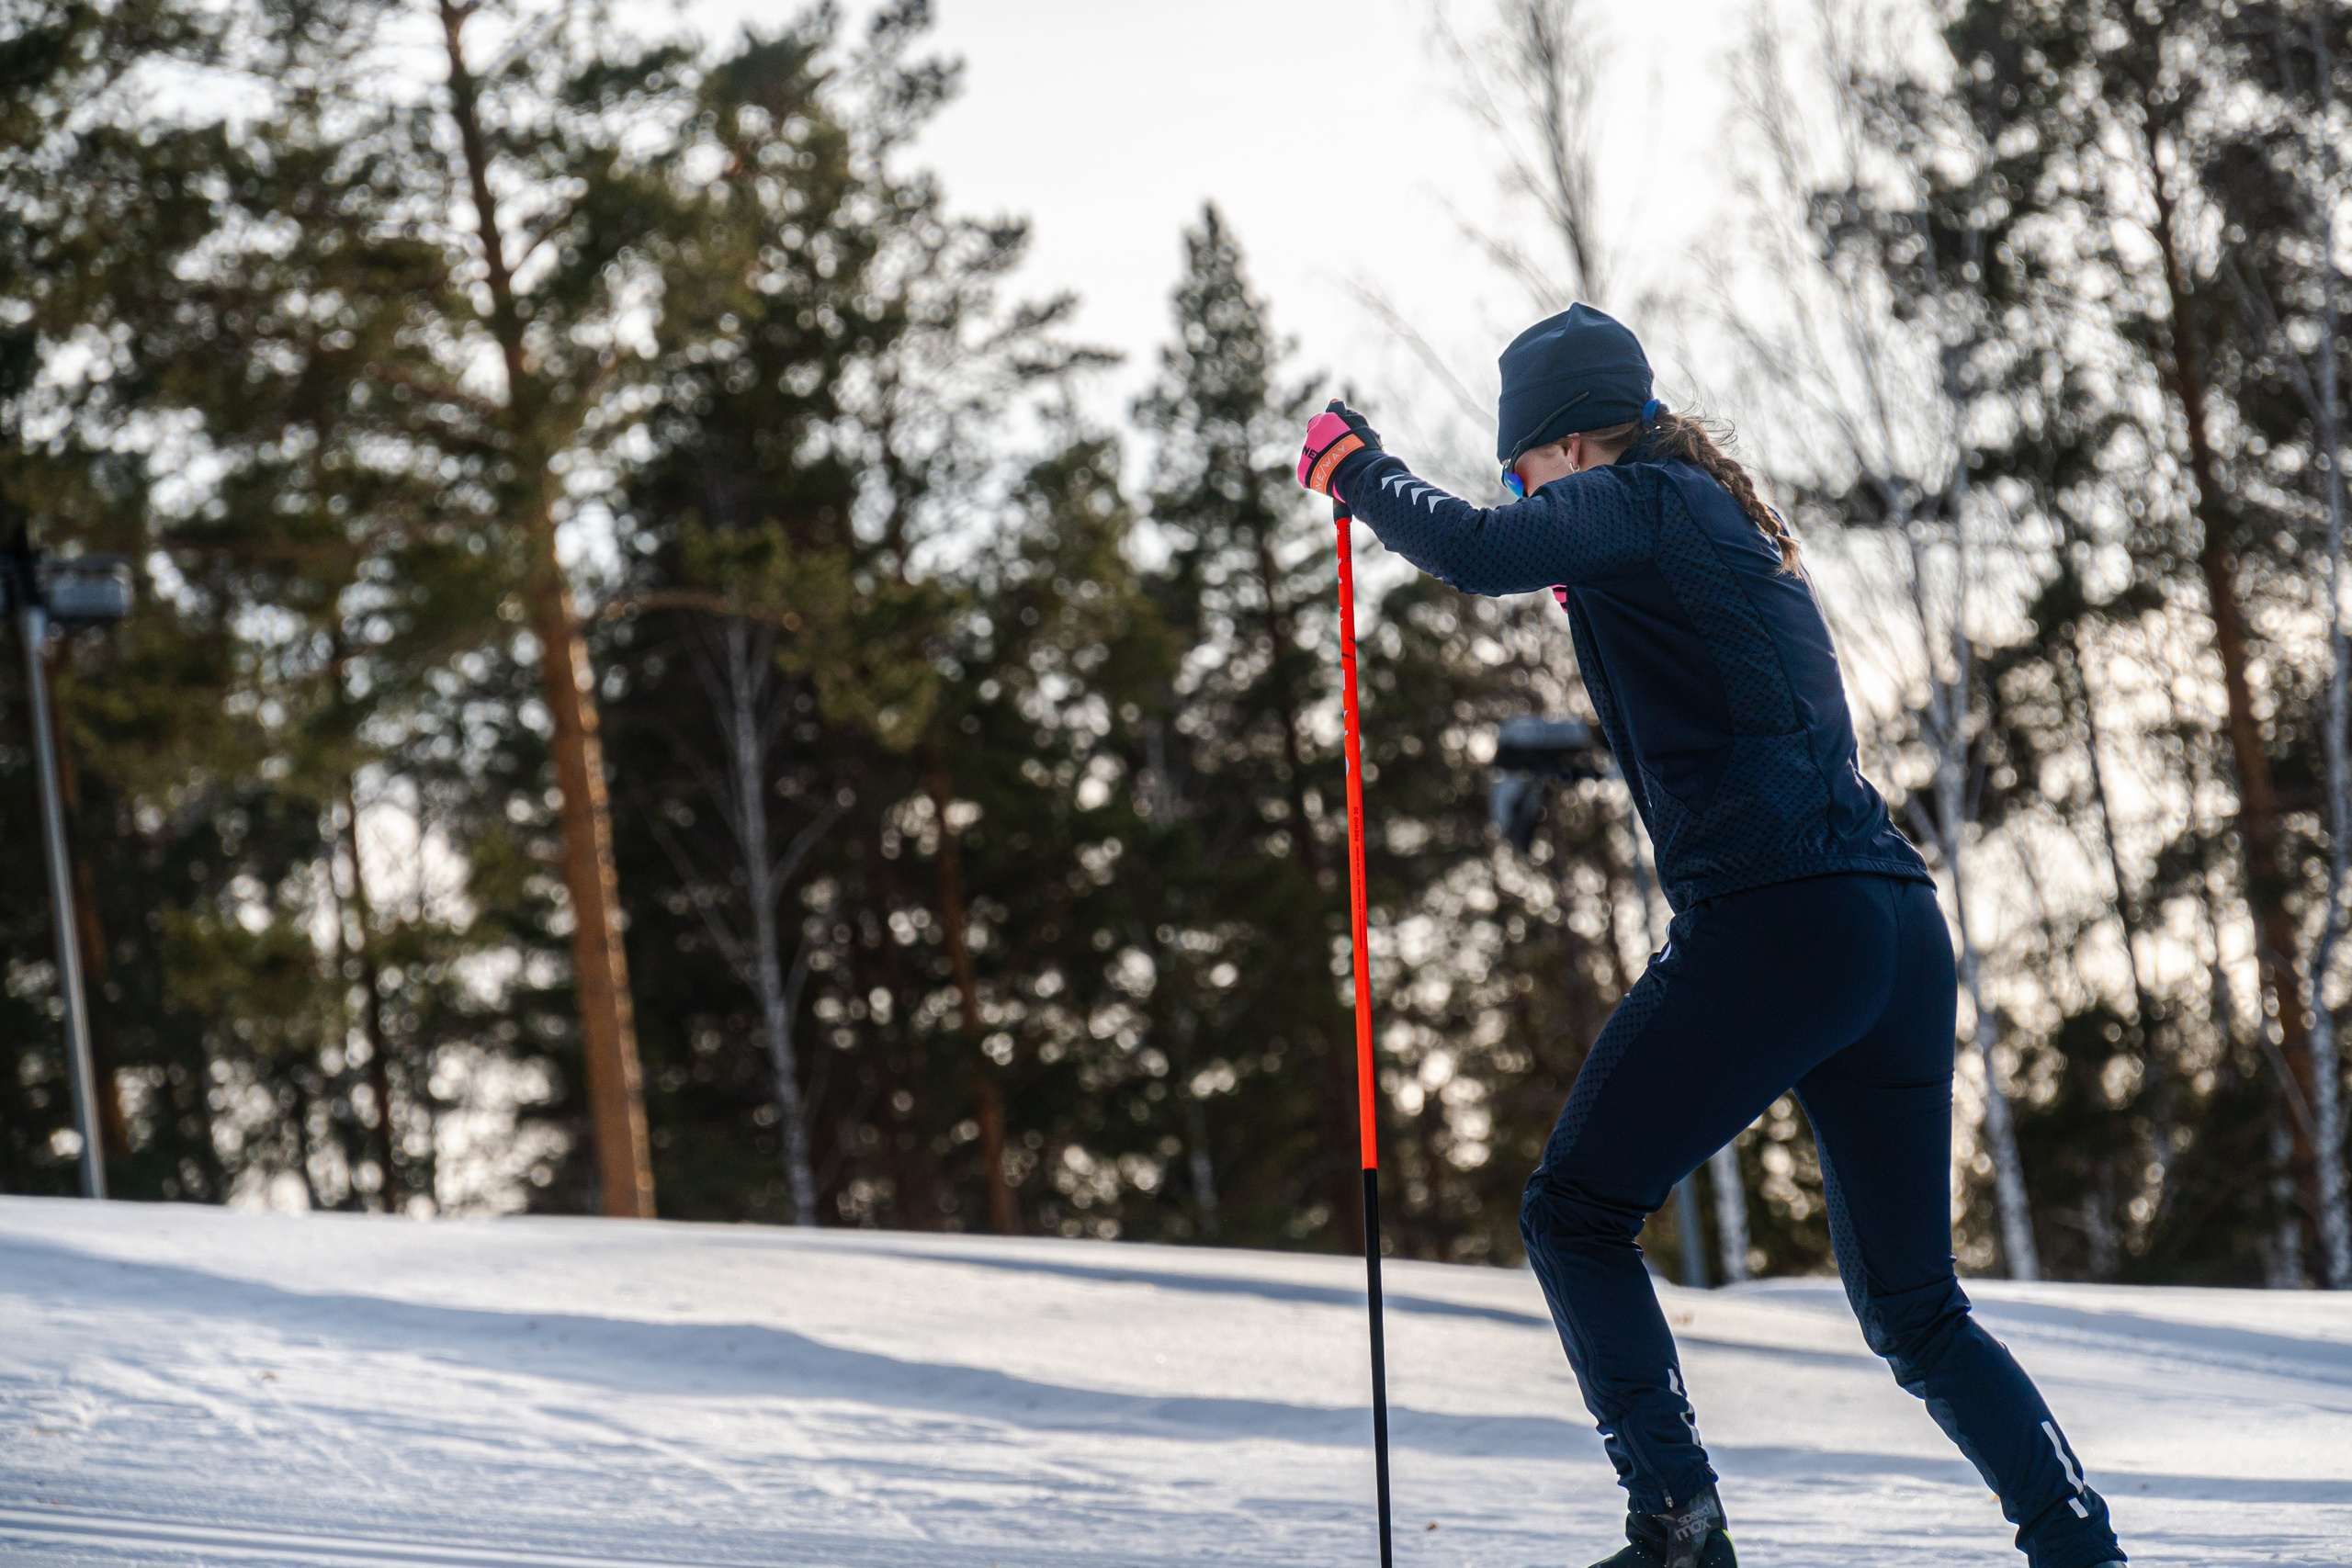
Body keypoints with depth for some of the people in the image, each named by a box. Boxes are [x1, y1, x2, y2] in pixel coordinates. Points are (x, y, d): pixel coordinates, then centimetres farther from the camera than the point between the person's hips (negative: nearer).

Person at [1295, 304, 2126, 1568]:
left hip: (1772, 924, -8)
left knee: (1575, 1216, 6)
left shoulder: (1636, 501, 0)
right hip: (1904, 930, 8)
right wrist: (1578, 582, 41)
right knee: (1914, 1311, 15)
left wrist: (1353, 469, -2)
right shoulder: (1737, 532, 25)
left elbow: (1485, 554, -18)